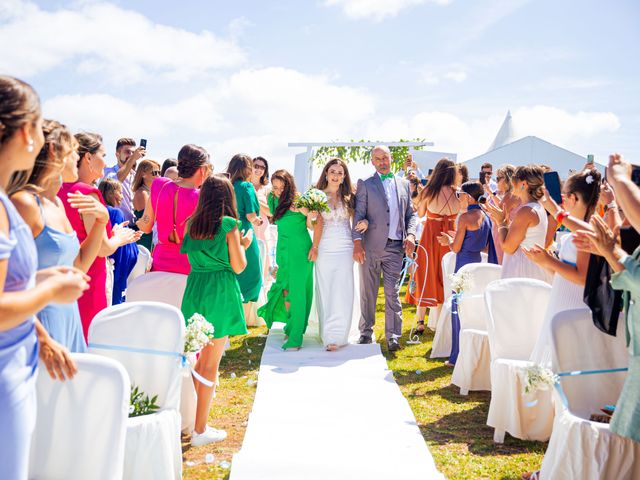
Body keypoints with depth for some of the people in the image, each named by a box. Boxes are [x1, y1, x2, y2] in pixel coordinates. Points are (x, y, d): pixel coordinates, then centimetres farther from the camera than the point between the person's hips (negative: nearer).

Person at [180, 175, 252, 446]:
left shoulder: (192, 224, 6)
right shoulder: (229, 224, -9)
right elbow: (238, 266, -8)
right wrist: (244, 243, 10)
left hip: (194, 289, 5)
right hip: (220, 293, -5)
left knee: (195, 359, 18)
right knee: (210, 364, 1)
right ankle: (200, 429, 6)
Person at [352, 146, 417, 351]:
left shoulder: (403, 184, 14)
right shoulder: (365, 184, 4)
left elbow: (410, 213, 15)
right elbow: (358, 214, -2)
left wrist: (411, 234, -2)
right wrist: (357, 242, -12)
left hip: (395, 247, 2)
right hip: (370, 246, -2)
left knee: (393, 292, 0)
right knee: (367, 293, 6)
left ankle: (393, 336, 3)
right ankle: (366, 333, 18)